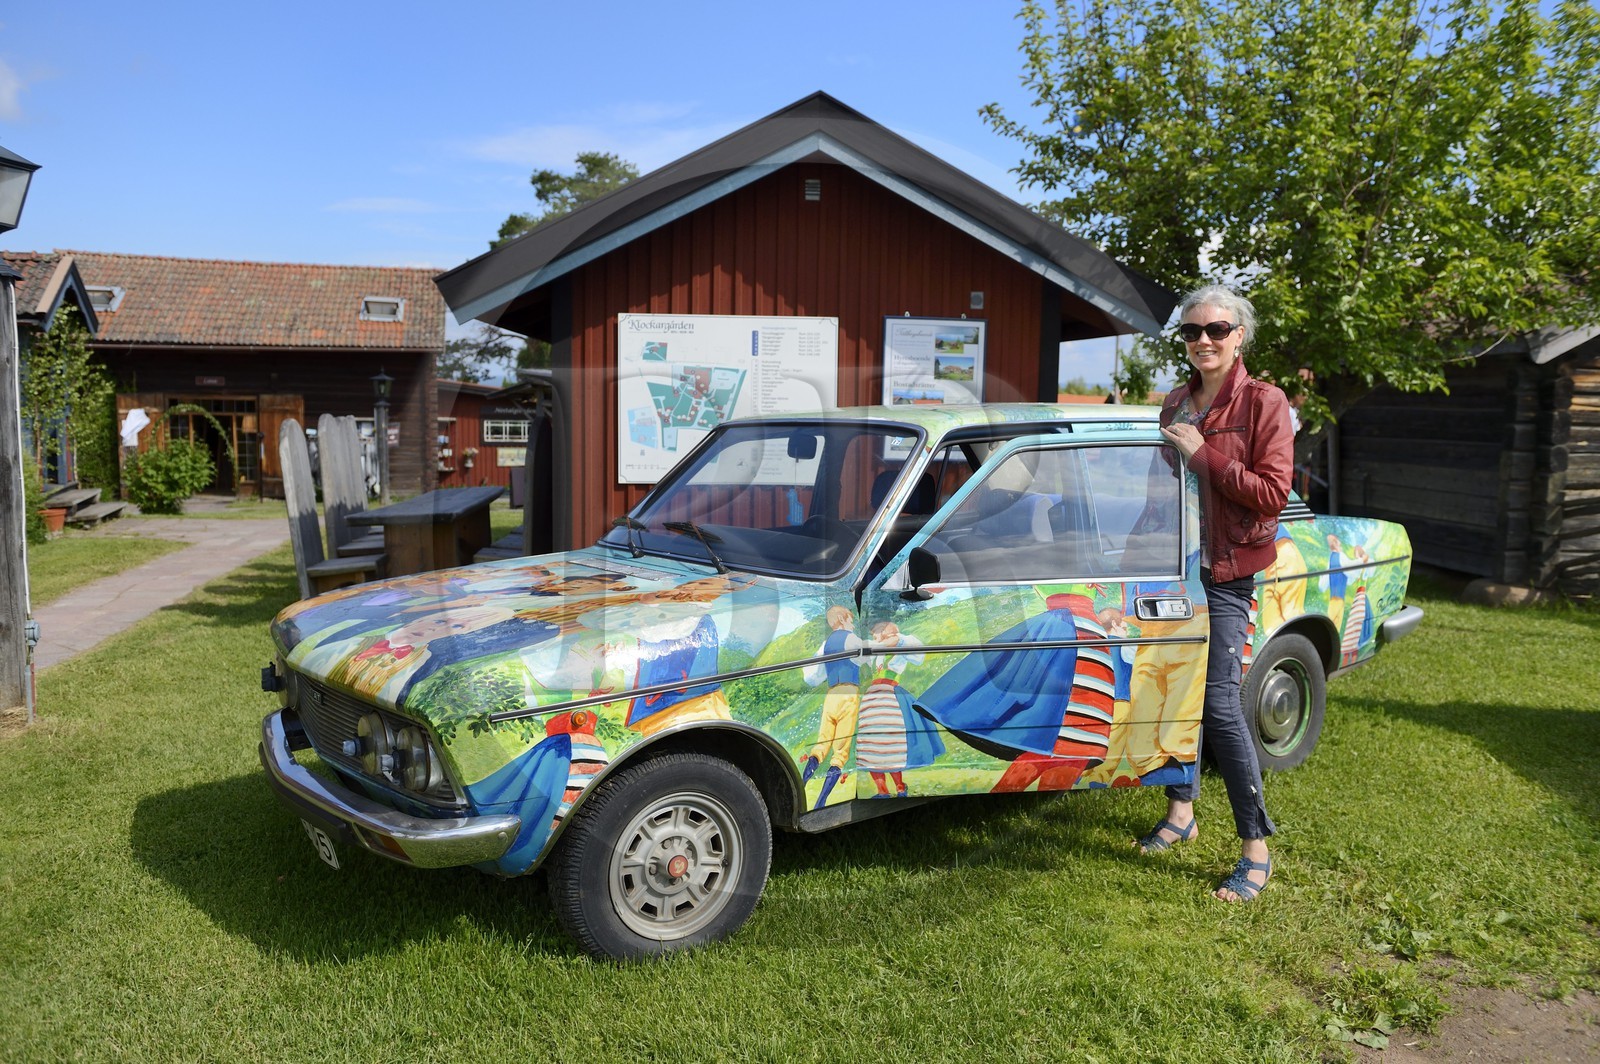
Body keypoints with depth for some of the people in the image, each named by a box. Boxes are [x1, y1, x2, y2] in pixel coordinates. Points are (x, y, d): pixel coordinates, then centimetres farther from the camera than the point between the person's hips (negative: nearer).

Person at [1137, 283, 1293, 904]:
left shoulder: (1263, 403, -7)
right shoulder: (1177, 403, 12)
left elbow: (1273, 494, -15)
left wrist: (1203, 454, -17)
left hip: (1225, 572, -6)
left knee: (1219, 705, -10)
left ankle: (1256, 851, 1)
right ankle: (1181, 812, 27)